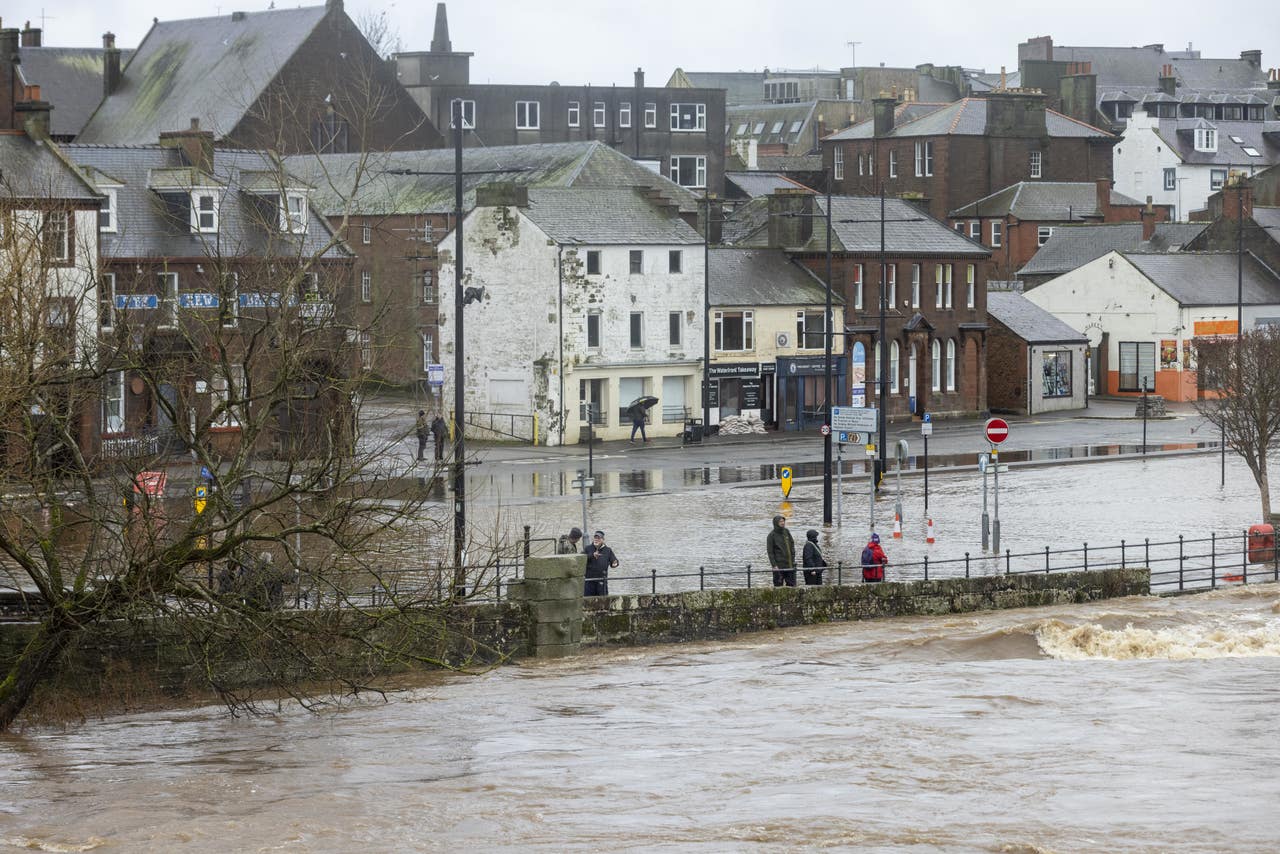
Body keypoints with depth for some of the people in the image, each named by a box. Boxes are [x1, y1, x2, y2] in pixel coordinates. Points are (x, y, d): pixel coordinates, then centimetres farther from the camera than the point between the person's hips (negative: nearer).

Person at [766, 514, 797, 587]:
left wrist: (793, 558, 7)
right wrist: (774, 565, -14)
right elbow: (770, 552, -8)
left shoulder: (786, 532, 7)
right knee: (778, 584, -3)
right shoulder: (772, 535, -7)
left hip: (790, 564, 5)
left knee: (791, 584, 7)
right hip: (779, 566, -5)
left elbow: (792, 544, 16)